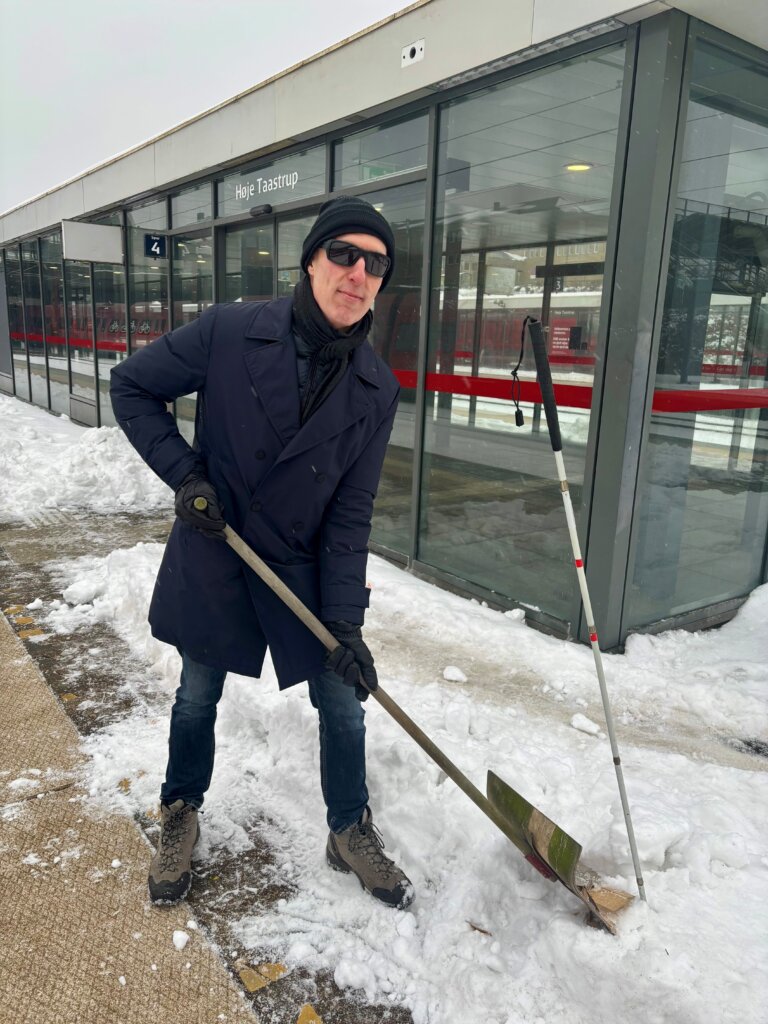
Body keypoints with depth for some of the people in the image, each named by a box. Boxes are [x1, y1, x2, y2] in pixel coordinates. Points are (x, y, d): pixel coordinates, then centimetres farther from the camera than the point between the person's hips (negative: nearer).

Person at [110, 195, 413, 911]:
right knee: (197, 698, 16)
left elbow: (350, 514, -8)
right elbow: (132, 386, -2)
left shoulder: (376, 390, -9)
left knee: (344, 704, 7)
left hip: (304, 569, 2)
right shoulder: (230, 332, -15)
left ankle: (349, 832, 34)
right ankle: (179, 817, 45)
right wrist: (184, 474, -14)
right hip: (211, 561, -1)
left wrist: (345, 620, -12)